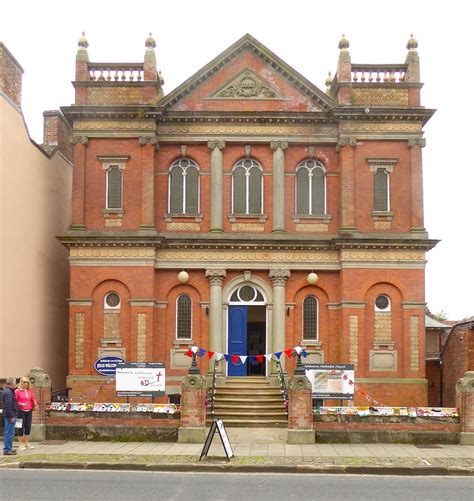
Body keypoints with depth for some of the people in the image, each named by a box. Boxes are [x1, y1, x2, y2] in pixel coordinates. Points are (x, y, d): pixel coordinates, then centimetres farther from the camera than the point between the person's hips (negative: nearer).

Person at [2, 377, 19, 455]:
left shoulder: (7, 390, 15)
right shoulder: (8, 392, -18)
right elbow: (8, 405, -23)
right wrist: (12, 416, -22)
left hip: (8, 415, 11)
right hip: (10, 415, -11)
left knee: (7, 432, 16)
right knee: (9, 432, -7)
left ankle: (8, 448, 24)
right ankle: (7, 450, -5)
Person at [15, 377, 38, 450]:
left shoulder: (30, 391, 11)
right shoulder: (17, 391, -4)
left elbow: (33, 399, 18)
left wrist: (35, 404, 1)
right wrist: (20, 404, -23)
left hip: (29, 411, 5)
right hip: (21, 411, -5)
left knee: (28, 427, 8)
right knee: (21, 427, -3)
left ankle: (26, 443, 19)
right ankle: (21, 444, 4)